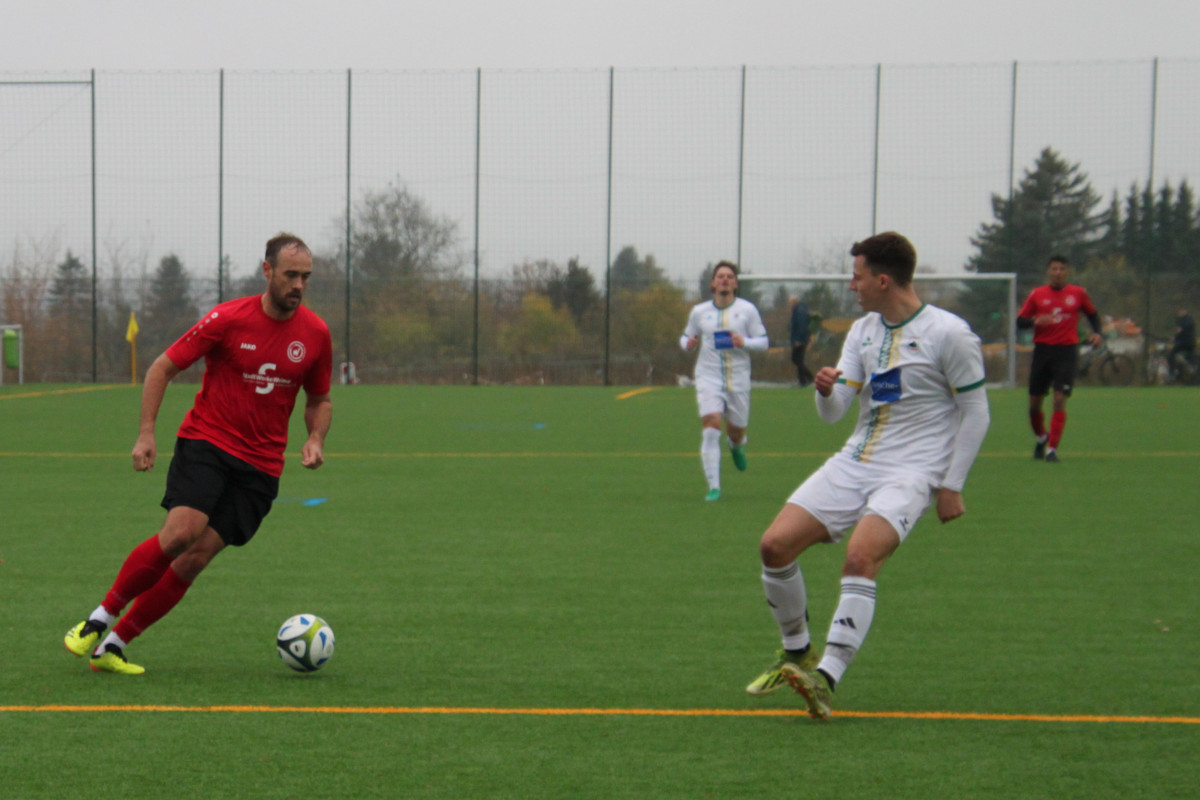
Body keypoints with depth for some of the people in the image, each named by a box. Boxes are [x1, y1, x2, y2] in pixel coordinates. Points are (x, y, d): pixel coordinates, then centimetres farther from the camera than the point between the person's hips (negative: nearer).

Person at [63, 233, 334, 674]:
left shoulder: (315, 333, 3)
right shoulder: (227, 319, -7)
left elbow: (319, 400, 19)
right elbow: (162, 368, 0)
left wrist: (315, 439, -2)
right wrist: (146, 434, -8)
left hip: (260, 465, 3)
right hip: (205, 441, -3)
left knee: (196, 559, -8)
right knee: (180, 532, -25)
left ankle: (112, 646, 1)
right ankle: (100, 618, -7)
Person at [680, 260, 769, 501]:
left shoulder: (747, 309, 1)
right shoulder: (699, 312, 6)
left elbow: (763, 341, 3)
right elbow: (686, 337, 18)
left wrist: (744, 342, -18)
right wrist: (688, 343, -7)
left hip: (738, 379, 0)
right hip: (708, 377, 0)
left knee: (736, 432, 8)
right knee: (711, 427, -18)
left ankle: (736, 445, 50)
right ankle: (713, 487, -15)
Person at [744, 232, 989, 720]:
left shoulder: (948, 334, -8)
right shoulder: (863, 330, 11)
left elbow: (975, 413, -4)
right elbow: (832, 413, 8)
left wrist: (951, 486, -7)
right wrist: (826, 390, -15)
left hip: (911, 473, -7)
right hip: (853, 462, 7)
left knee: (860, 557, -30)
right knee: (775, 545, -6)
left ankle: (826, 679, -33)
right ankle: (797, 654, 14)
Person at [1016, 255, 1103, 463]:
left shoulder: (1078, 294, 5)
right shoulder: (1037, 294, 5)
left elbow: (1092, 315, 19)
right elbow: (1020, 321, 5)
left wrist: (1097, 333, 1)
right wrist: (1036, 321, -15)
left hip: (1066, 351, -1)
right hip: (1042, 350, 2)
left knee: (1060, 399, -13)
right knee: (1035, 403, 6)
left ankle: (1052, 449, -9)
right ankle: (1041, 437, 35)